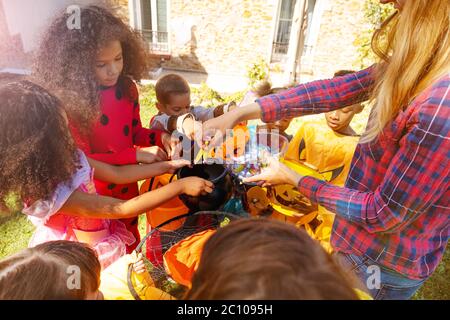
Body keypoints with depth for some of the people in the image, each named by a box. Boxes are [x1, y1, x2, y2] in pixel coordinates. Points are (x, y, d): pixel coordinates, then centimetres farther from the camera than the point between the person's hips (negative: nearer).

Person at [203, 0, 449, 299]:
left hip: (383, 263, -6)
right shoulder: (420, 65, -8)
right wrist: (242, 113, -14)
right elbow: (336, 90, -10)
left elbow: (383, 215, -27)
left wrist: (295, 179, -16)